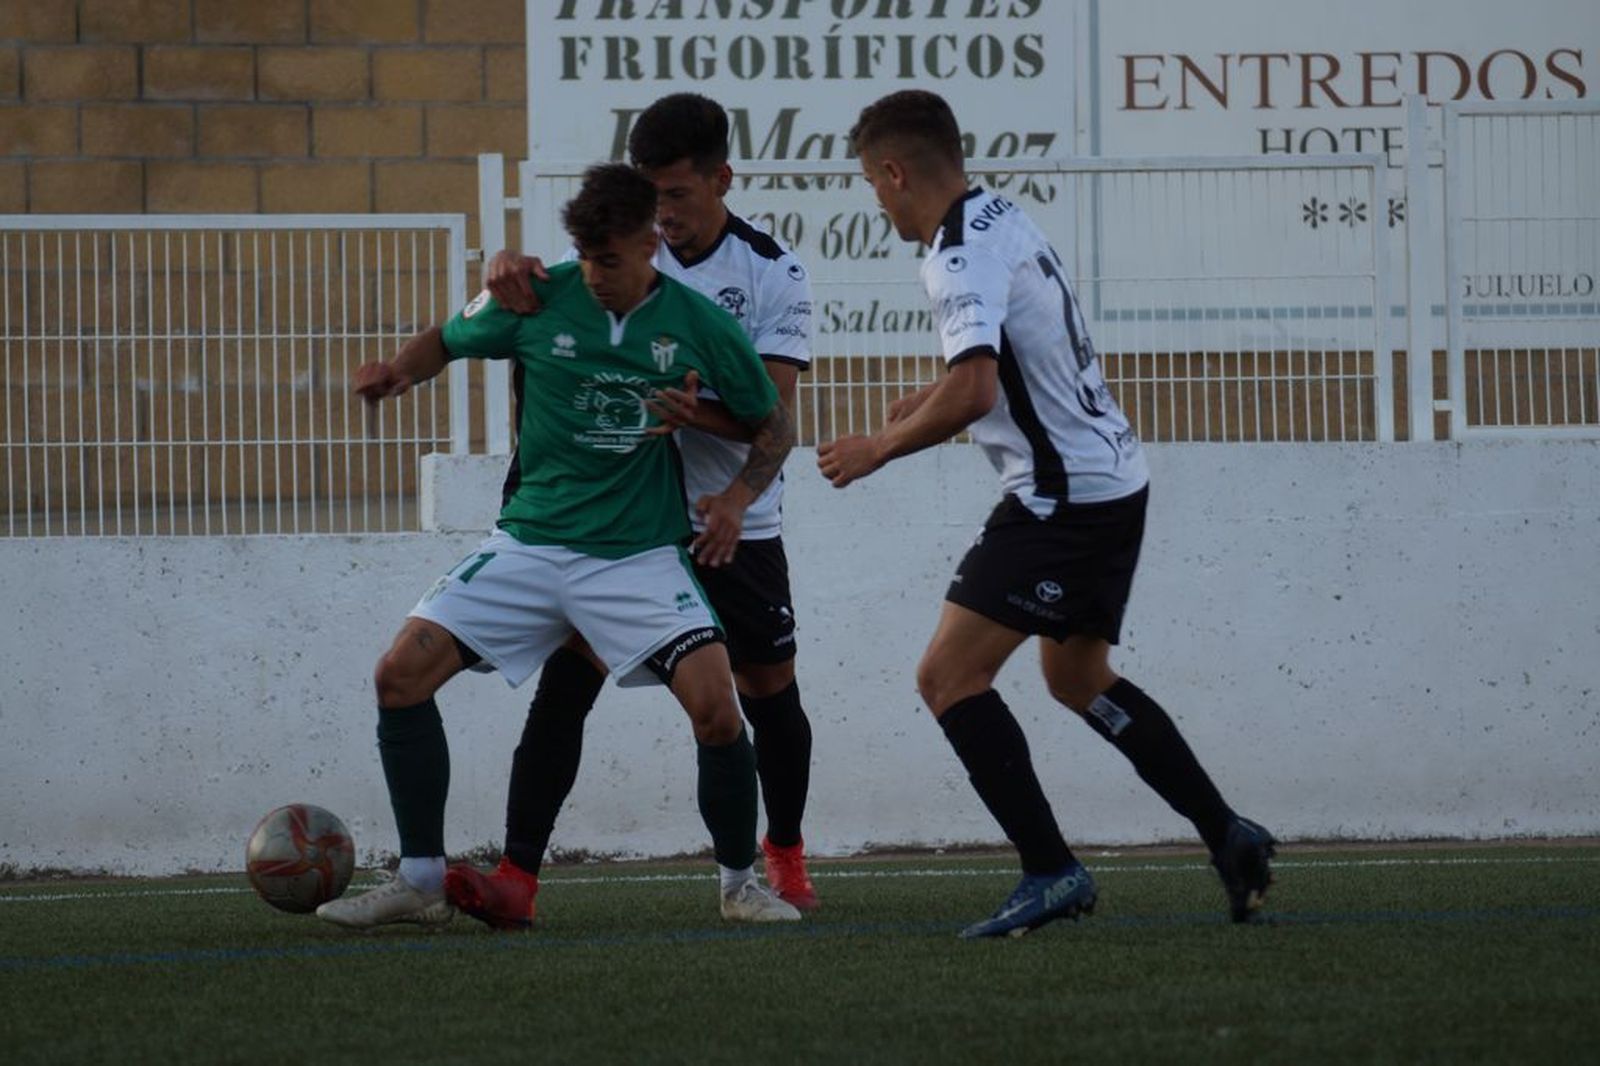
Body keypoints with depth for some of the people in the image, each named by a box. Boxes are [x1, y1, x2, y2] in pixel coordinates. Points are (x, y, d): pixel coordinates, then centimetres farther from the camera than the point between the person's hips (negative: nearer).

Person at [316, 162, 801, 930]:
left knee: (715, 703, -20)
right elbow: (448, 340, 12)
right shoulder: (540, 300, -4)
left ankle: (741, 882, 4)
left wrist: (738, 496, -10)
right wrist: (396, 371, -9)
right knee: (400, 675, -9)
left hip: (641, 553, -2)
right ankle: (420, 882, 3)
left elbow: (774, 424, 7)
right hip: (530, 542, 2)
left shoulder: (696, 324, -5)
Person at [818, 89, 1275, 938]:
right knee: (1078, 678, 24)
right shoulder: (1002, 218, 12)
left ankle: (1051, 870, -14)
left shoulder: (960, 254, -18)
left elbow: (971, 392, -29)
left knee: (948, 678, -9)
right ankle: (1229, 838, 24)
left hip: (1065, 498, -10)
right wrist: (932, 403, 21)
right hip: (1112, 478, 10)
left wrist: (880, 446, -15)